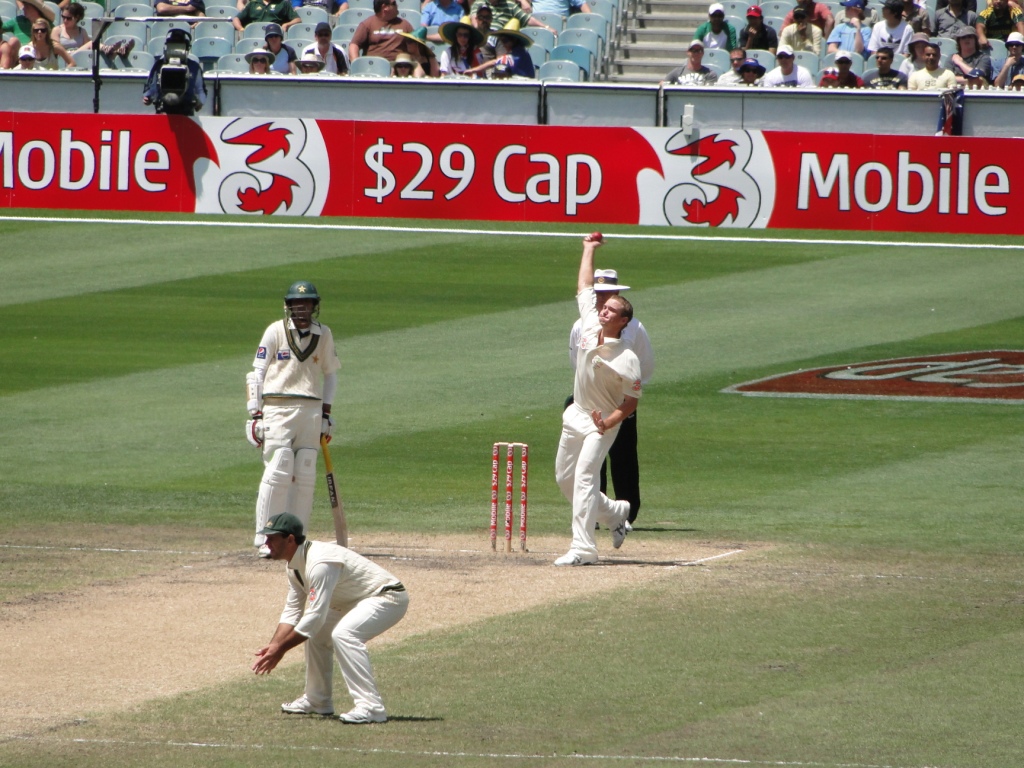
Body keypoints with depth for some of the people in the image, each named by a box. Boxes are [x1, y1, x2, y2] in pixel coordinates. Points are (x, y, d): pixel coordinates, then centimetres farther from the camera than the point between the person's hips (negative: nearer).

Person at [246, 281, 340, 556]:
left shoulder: (323, 335, 10)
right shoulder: (276, 331, 0)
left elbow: (330, 375, 19)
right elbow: (257, 373, 1)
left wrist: (326, 414, 12)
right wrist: (256, 414, -6)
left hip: (311, 410, 4)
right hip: (278, 407, -4)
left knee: (305, 477, 0)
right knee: (277, 473, -13)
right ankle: (265, 538, -11)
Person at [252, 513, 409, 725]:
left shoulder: (319, 562, -28)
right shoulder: (294, 564, 3)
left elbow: (315, 615, -29)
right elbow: (292, 611, 8)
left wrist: (280, 649, -24)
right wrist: (273, 646, -6)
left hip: (388, 597, -11)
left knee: (343, 634, -32)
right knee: (315, 633, 15)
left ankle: (370, 706, -33)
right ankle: (317, 700, 27)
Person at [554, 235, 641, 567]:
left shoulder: (627, 359, -21)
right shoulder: (589, 326, -4)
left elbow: (631, 402, -14)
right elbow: (584, 287, 9)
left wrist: (608, 423, -28)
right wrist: (589, 250, 17)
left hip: (603, 422, -8)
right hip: (576, 415, 8)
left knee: (584, 477, -20)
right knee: (564, 478, 15)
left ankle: (583, 548, -24)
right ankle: (615, 512, 35)